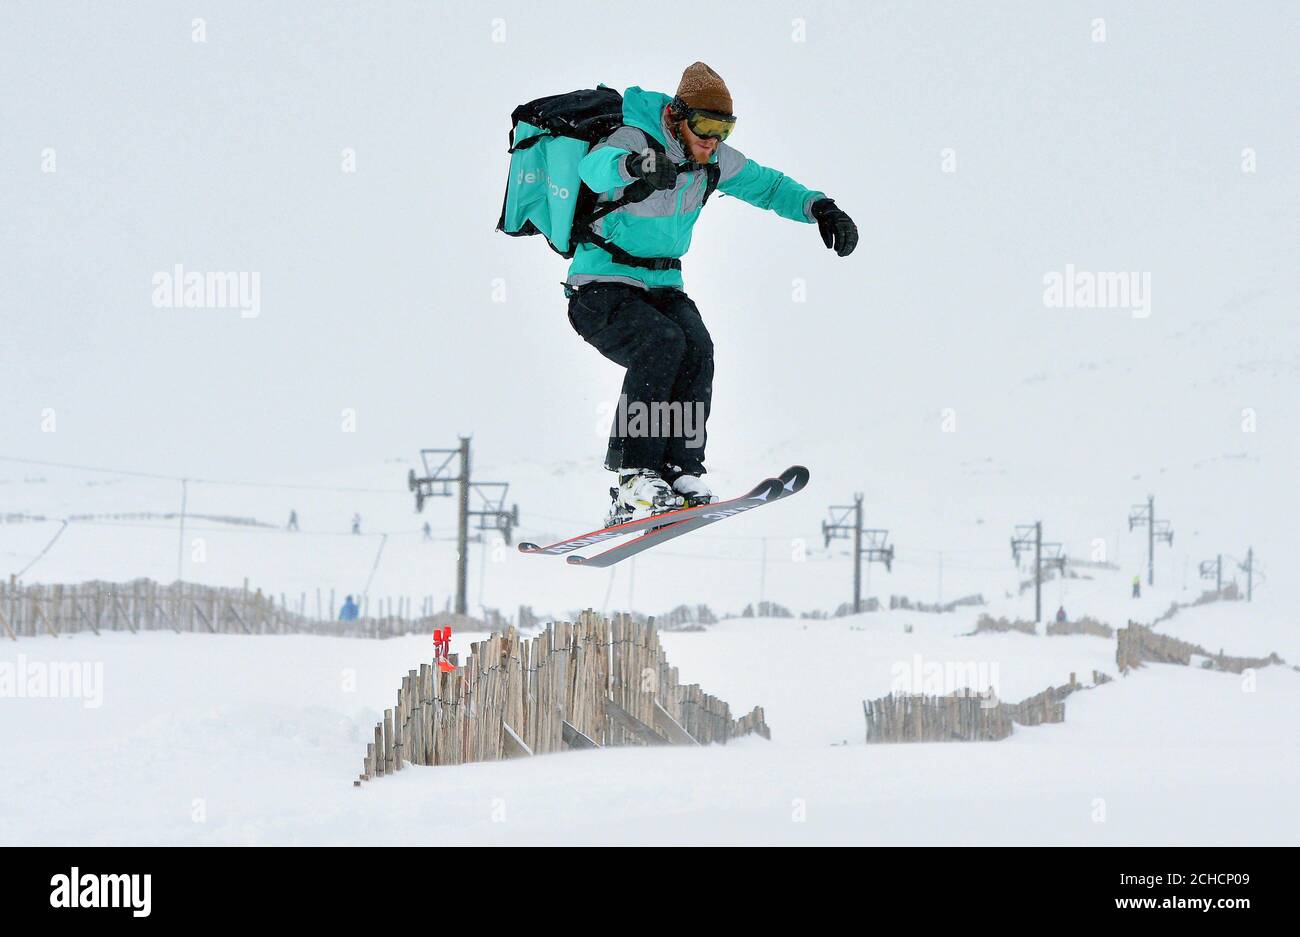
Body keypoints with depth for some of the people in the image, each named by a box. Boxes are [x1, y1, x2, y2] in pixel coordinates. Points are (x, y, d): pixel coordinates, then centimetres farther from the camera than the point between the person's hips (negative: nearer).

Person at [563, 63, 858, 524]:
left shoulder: (713, 159, 2)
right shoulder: (635, 140, -20)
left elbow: (768, 186, 16)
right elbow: (595, 166, -43)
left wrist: (819, 208, -4)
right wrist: (634, 165, -67)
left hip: (661, 286, 6)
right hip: (601, 289, -6)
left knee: (696, 348, -23)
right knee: (661, 343, -31)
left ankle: (679, 472, -22)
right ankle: (633, 481, -28)